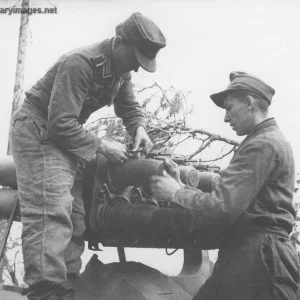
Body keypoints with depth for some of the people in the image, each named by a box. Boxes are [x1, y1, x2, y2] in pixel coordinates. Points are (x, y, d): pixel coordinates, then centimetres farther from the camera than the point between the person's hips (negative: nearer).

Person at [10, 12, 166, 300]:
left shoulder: (121, 71, 2)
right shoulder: (80, 62, -26)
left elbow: (130, 108, 14)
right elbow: (60, 124, -29)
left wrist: (139, 129, -8)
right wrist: (102, 146, -22)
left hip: (66, 135, 9)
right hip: (39, 129, -9)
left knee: (74, 215, 5)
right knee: (52, 212, -21)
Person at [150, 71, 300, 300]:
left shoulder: (263, 145, -13)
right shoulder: (268, 141, 22)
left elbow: (222, 206, -21)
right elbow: (229, 199, 16)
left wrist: (175, 193, -6)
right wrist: (182, 187, 9)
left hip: (258, 259, -10)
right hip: (245, 257, 10)